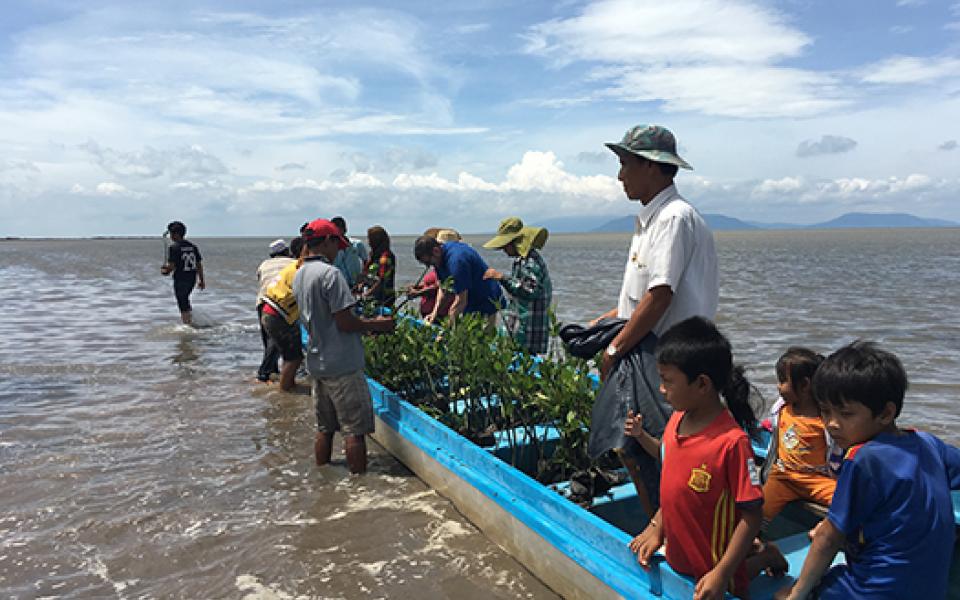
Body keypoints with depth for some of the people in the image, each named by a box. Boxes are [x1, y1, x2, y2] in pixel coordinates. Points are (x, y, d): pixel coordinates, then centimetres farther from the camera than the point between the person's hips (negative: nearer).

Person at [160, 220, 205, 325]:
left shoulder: (173, 247, -12)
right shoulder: (193, 246, 5)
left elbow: (171, 266, -18)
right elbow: (199, 264, 6)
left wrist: (164, 271, 3)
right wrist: (201, 280, 12)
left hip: (180, 279, -6)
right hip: (192, 279, 6)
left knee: (183, 304, 2)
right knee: (185, 299, 26)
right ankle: (191, 321, 29)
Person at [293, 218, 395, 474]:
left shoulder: (299, 275, 11)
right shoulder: (330, 273, -17)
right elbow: (345, 322, -20)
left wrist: (365, 323, 15)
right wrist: (376, 325, -6)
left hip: (317, 363, 9)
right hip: (342, 365, -9)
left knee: (324, 429, 17)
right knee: (354, 430, 0)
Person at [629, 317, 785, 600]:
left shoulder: (732, 441, -28)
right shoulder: (676, 420, -6)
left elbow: (751, 515, -22)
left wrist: (722, 574, -23)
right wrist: (656, 527, 6)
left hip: (712, 568, -6)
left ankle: (765, 557, 27)